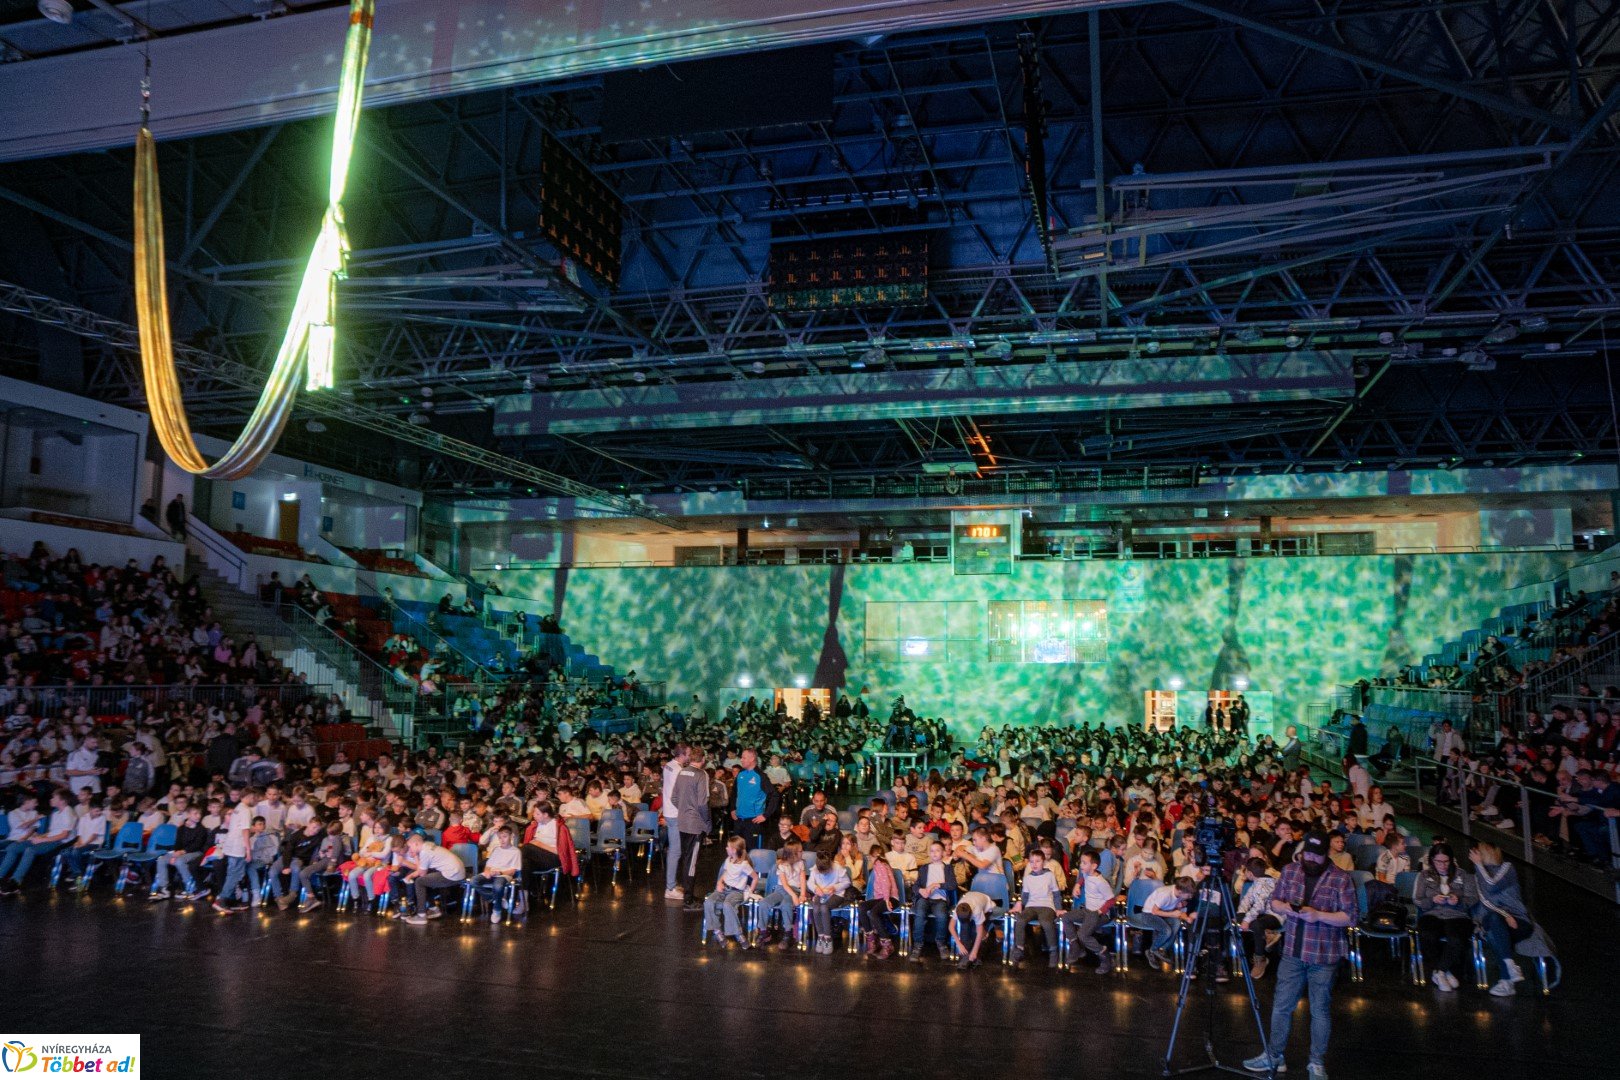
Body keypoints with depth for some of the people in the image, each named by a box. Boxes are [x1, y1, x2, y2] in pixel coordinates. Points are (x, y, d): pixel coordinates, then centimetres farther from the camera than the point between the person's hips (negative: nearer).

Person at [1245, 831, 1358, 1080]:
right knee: (1281, 1005, 10)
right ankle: (1274, 1055, 24)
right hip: (1293, 952, 4)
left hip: (1324, 957, -4)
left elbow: (1351, 917, -10)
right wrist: (1285, 907, -11)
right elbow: (1274, 902, 12)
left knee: (1320, 1010, 8)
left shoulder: (1341, 879, -9)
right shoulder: (1290, 871, 4)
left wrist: (1318, 915, -22)